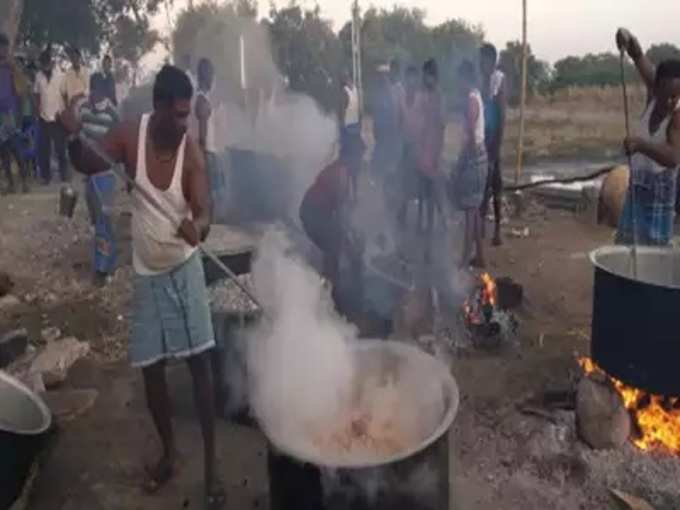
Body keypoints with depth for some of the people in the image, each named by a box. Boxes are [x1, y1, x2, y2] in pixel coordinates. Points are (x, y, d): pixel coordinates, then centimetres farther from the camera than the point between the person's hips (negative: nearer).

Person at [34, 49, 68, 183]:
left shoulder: (59, 75, -6)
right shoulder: (38, 76, 2)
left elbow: (64, 95, -3)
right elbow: (37, 95, 9)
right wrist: (38, 111, 3)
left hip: (58, 117, -3)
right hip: (44, 117, 3)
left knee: (61, 147, 4)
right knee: (44, 148, 5)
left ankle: (64, 173, 14)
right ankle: (46, 175, 13)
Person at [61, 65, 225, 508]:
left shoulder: (192, 152, -18)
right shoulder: (132, 135, -11)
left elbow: (204, 210, -26)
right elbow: (90, 164, -5)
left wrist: (197, 227, -50)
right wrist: (73, 136, -26)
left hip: (184, 269, -2)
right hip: (143, 272, 3)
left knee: (200, 364, -1)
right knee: (151, 368, 11)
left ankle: (211, 466, 12)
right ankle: (169, 453, 31)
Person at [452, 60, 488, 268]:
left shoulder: (471, 99, -16)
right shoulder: (476, 96, 14)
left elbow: (470, 137, -21)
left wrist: (458, 167, -18)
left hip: (473, 158, -10)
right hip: (477, 156, 10)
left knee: (470, 210, -6)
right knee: (474, 209, 13)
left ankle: (465, 260, -1)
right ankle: (479, 256, 20)